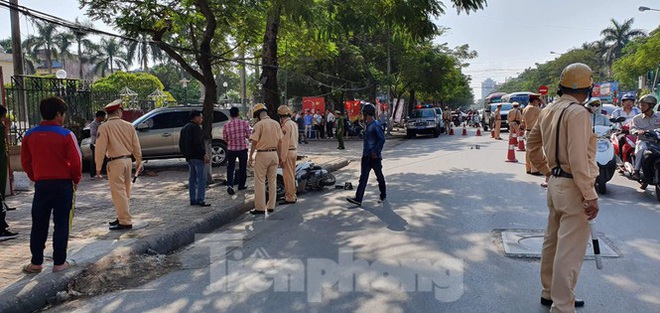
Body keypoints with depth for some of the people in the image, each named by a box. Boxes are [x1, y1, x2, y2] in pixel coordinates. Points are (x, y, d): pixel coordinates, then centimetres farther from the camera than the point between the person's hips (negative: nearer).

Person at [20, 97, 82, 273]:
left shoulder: (30, 135, 2)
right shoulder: (66, 135, -12)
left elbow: (25, 162, 6)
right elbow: (76, 161, -12)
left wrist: (35, 178, 19)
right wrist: (76, 179, 4)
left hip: (41, 184, 4)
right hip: (63, 184, -3)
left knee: (39, 225, 13)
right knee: (61, 224, 5)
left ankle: (36, 263, 18)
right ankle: (59, 263, 10)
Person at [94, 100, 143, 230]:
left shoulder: (104, 127, -9)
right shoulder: (128, 125, 5)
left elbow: (100, 148, -12)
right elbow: (136, 146, 8)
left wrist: (98, 167, -4)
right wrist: (139, 162, 17)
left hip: (115, 162, -6)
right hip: (128, 160, 6)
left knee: (118, 192, -2)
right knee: (125, 191, 16)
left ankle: (125, 222, -1)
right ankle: (123, 218, 27)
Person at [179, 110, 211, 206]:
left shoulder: (184, 128, 16)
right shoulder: (195, 128, -13)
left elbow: (181, 144, 20)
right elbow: (198, 143, -22)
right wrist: (204, 154, -19)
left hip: (189, 157, 10)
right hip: (197, 157, -10)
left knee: (192, 179, 13)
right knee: (201, 179, -6)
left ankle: (193, 200, 16)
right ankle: (200, 200, -9)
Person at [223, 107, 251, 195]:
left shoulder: (226, 126, -6)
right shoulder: (244, 123, -9)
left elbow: (224, 139, 0)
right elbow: (248, 136, -4)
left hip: (231, 149, 0)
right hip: (243, 149, 0)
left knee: (230, 168, 8)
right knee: (242, 168, 15)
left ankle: (230, 185, -8)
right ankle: (241, 185, 23)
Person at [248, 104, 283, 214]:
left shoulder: (259, 124, -12)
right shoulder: (276, 123, 5)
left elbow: (254, 142, -12)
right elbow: (280, 141, 9)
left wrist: (250, 156, -2)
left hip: (262, 154, -6)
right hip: (274, 154, 6)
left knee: (260, 182, 2)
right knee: (272, 181, 13)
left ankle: (260, 208, 4)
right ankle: (271, 206, 18)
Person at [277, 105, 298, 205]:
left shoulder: (286, 125, -16)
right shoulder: (294, 124, 12)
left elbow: (285, 143, -19)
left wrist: (282, 158, -18)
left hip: (287, 152, -9)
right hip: (294, 151, 9)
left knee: (288, 176, -3)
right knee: (292, 175, 16)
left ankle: (290, 198, 1)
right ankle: (293, 195, 24)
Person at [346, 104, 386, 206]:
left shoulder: (376, 125, -14)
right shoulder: (368, 124, 13)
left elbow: (382, 139, -19)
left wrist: (376, 152, -19)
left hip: (374, 157, -8)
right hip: (366, 156, 8)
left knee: (379, 177, 8)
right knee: (363, 178, 1)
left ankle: (383, 196, 25)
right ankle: (358, 199, -2)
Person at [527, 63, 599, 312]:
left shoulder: (548, 111, 10)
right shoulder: (577, 112, -17)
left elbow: (532, 143, 20)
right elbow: (578, 159, -22)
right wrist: (591, 196, -18)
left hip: (555, 182, 9)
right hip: (573, 187, -9)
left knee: (553, 241, 19)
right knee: (570, 250, -2)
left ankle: (550, 292, 34)